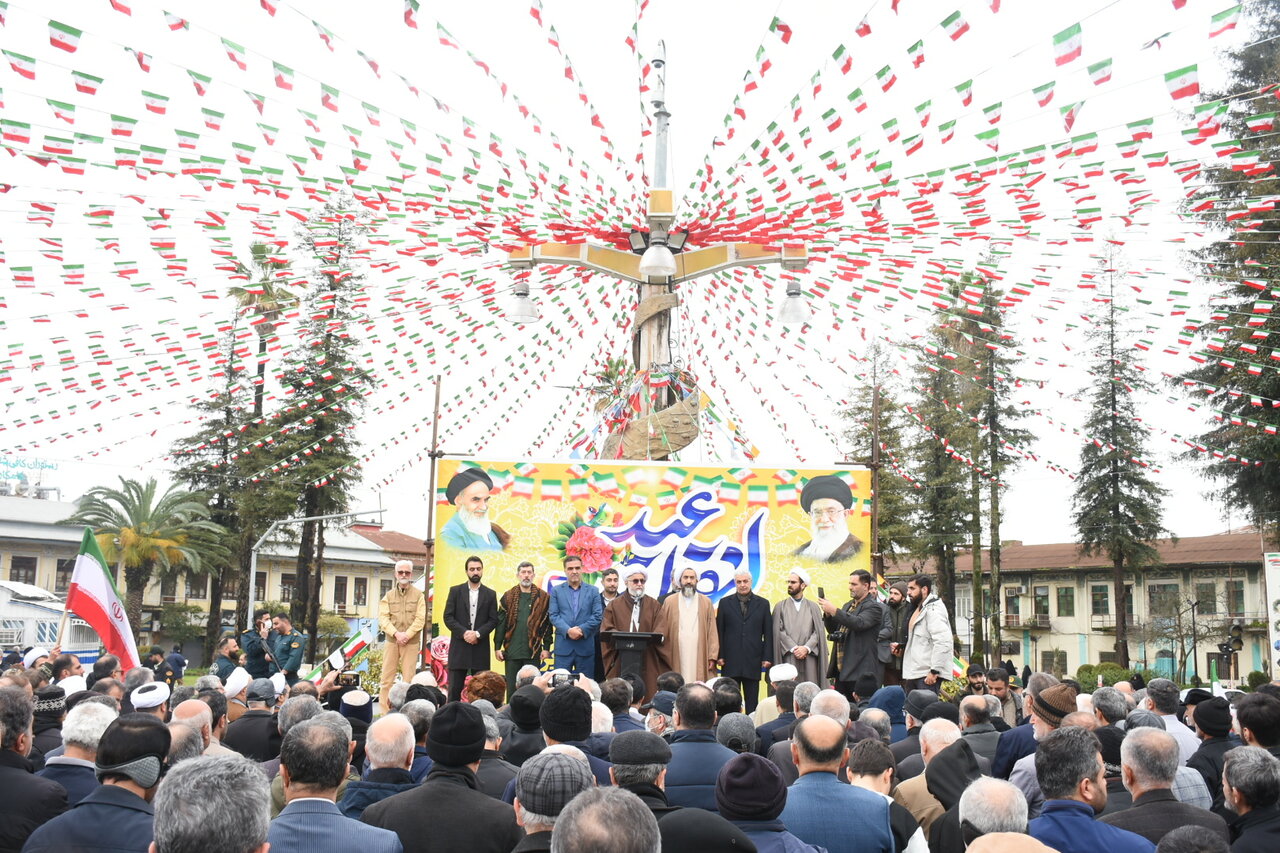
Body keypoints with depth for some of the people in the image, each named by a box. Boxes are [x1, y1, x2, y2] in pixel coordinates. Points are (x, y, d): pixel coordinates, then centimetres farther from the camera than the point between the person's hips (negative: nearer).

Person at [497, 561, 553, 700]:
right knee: (511, 688, 6)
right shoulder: (508, 597, 7)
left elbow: (547, 624, 3)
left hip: (533, 652, -1)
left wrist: (546, 648, -2)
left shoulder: (543, 597, 4)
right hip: (512, 651, 1)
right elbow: (500, 623, 5)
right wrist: (497, 647, 0)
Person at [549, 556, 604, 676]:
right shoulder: (556, 591, 9)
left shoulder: (593, 591, 10)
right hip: (563, 646, 0)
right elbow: (554, 616, 0)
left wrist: (582, 630, -12)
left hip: (586, 646, 0)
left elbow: (598, 616, 1)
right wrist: (568, 630, -14)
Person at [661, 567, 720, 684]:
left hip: (700, 658, 0)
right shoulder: (669, 601, 9)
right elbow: (663, 631, 7)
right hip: (676, 658, 0)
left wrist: (712, 657, -2)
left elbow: (712, 631, 6)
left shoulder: (706, 602, 11)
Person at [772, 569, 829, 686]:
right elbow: (778, 631, 1)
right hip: (788, 658, -1)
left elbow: (818, 631, 4)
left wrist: (806, 648, -12)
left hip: (809, 659, 1)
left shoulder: (813, 607, 13)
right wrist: (793, 648, -11)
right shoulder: (780, 606, 11)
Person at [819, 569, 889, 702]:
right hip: (842, 670, 8)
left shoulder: (874, 607, -7)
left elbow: (858, 623, -25)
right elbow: (833, 629, 20)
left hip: (862, 672, -8)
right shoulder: (848, 605, 19)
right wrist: (827, 614, 1)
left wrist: (834, 610, -27)